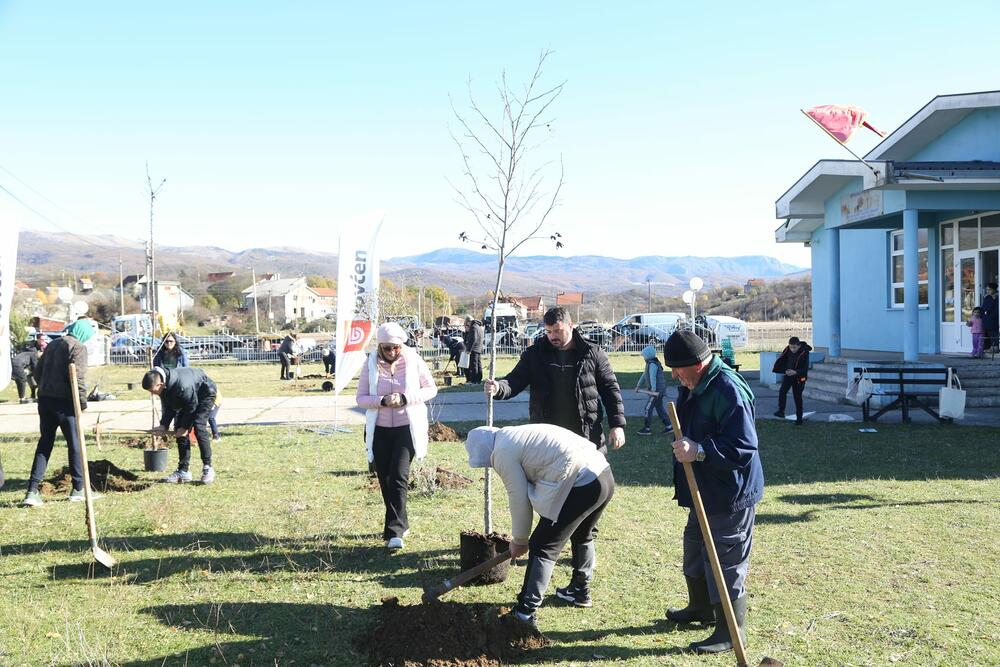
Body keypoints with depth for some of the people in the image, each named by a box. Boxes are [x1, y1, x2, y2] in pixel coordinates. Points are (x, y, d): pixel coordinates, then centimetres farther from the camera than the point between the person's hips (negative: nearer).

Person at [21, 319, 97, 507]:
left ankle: (32, 491, 4)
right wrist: (82, 400, -12)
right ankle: (78, 489, 9)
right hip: (64, 402, -7)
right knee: (75, 444, 3)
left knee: (44, 444, 10)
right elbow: (78, 376, -18)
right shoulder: (78, 347, -8)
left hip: (44, 399, 7)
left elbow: (38, 370, 19)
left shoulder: (52, 344, 17)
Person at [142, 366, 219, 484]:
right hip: (188, 400, 8)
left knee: (199, 427, -22)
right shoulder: (164, 386, -16)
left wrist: (185, 427, -20)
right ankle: (183, 471, 2)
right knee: (179, 428, -1)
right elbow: (168, 407, -2)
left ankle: (207, 468, -13)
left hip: (205, 394, -8)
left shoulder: (182, 385, -41)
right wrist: (164, 425, -14)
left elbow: (192, 406, -28)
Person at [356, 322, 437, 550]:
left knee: (398, 477, -14)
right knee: (385, 479, 8)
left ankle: (395, 531, -13)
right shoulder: (371, 364, -2)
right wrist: (382, 401, -21)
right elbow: (361, 398, -1)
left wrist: (405, 398, -16)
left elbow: (431, 389, 0)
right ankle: (400, 524, 27)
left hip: (407, 428, -3)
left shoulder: (414, 361, -6)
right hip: (379, 430, 3)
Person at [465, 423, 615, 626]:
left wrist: (519, 540, 11)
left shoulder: (502, 453, -4)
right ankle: (580, 590, 48)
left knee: (543, 547, 1)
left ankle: (525, 612, 2)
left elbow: (518, 499, -2)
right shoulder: (515, 436, 25)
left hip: (580, 486, -10)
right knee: (583, 536, 31)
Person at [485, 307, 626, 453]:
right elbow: (515, 381, 0)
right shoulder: (534, 354, 5)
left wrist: (617, 425, -4)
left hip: (586, 437, -1)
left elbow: (611, 389, 4)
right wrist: (498, 388, -23)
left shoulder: (592, 353, 1)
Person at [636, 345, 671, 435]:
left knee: (648, 408, -4)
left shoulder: (652, 364, -17)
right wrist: (638, 385, 27)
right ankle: (668, 426, 16)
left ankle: (647, 429, 1)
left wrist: (653, 389, -34)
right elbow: (644, 375, 23)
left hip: (657, 390, -10)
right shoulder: (650, 363, 15)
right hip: (658, 390, 10)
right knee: (660, 408, 14)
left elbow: (652, 377, -26)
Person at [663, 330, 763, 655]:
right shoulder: (693, 386, 7)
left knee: (726, 561, -1)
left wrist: (699, 451, -37)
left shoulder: (729, 390, -26)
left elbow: (743, 446, -31)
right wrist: (683, 443, 13)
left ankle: (730, 633, 12)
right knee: (695, 547, 24)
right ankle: (701, 607, 44)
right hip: (705, 491, 11)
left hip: (730, 495, -11)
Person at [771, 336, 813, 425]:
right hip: (787, 375, 4)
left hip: (799, 377, -4)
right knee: (782, 391, -17)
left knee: (797, 397, 4)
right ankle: (781, 411, -16)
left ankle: (799, 418, 15)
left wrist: (795, 372, -39)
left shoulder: (804, 353, -22)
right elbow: (782, 359, 11)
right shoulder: (787, 349, -8)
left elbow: (805, 369, -24)